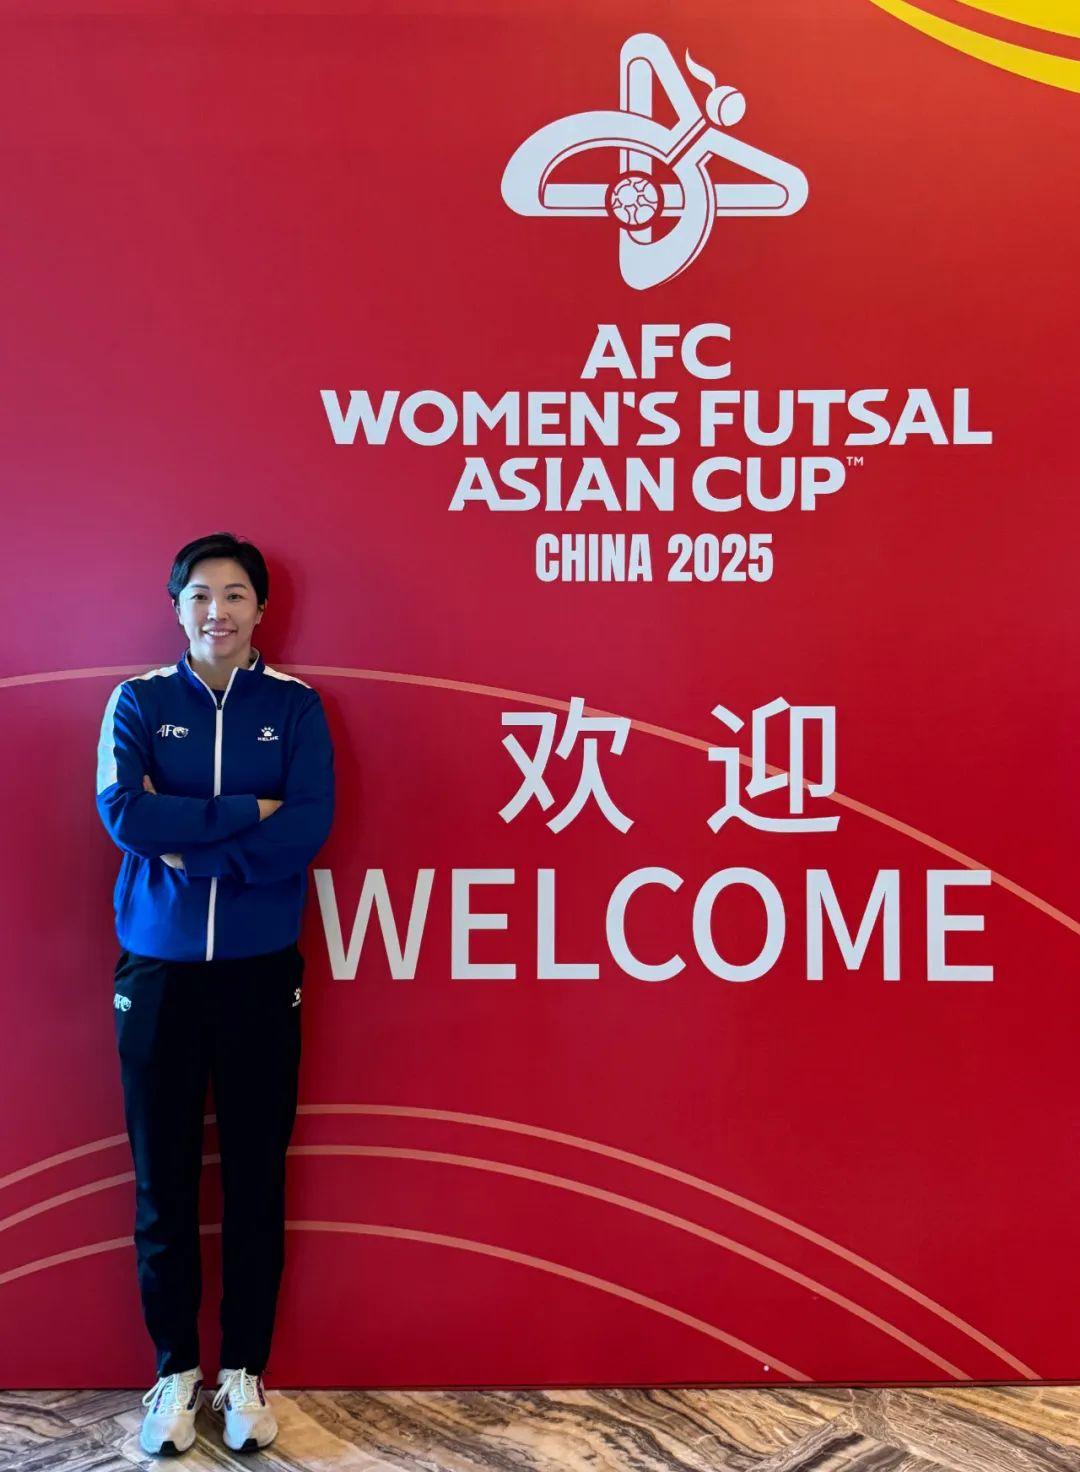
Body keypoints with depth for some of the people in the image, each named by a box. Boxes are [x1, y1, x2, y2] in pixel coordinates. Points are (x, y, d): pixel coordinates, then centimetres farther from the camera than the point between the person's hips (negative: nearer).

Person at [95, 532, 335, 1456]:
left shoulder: (295, 706, 2)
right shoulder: (138, 701, 2)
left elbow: (310, 827, -12)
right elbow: (123, 814, -14)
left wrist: (188, 846, -14)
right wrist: (246, 810, -15)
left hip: (261, 973, 0)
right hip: (157, 972, 1)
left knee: (257, 1180, 7)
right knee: (163, 1182, 8)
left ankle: (246, 1371, 26)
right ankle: (175, 1370, 28)